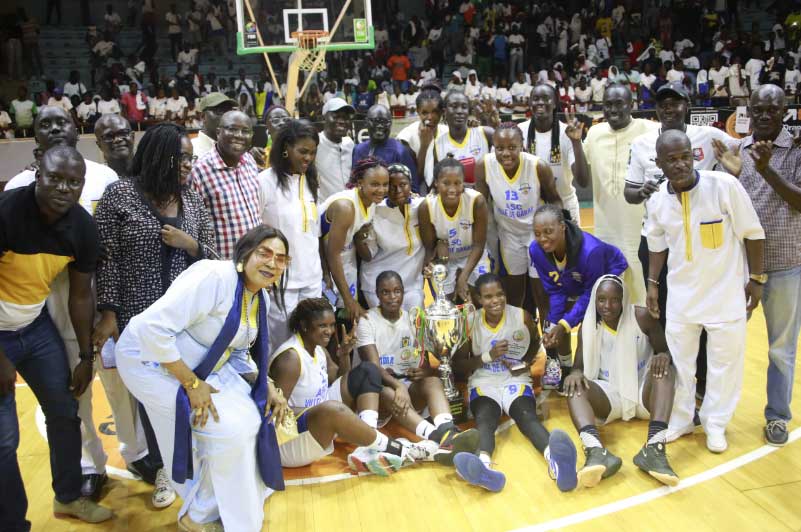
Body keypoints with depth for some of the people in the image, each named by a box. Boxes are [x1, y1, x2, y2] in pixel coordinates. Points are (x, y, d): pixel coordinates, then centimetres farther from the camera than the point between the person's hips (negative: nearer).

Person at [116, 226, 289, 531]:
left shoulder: (261, 299, 2)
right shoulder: (214, 277, -28)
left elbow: (238, 352, 12)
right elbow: (153, 327, -34)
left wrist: (267, 389, -4)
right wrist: (192, 384, -28)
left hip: (204, 366, 9)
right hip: (153, 360, -9)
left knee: (251, 420, 0)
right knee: (228, 429, -16)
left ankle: (240, 503, 24)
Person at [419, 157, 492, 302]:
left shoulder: (477, 201, -31)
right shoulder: (426, 207, -28)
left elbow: (478, 245, -22)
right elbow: (429, 247, -16)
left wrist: (463, 278, -29)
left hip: (473, 255, 0)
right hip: (443, 258, 1)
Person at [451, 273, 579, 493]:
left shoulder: (522, 317, -1)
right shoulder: (471, 323, -3)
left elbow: (536, 342, 21)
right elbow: (458, 364, 2)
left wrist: (526, 362, 0)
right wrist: (488, 356, -13)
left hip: (516, 380, 0)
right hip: (483, 382, 0)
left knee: (526, 415, -34)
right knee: (484, 418, -35)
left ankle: (555, 459, -65)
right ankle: (483, 464, -67)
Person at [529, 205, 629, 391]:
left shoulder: (590, 250, -43)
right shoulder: (536, 250, -28)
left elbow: (592, 294, -30)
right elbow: (555, 290, -16)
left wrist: (565, 324, -34)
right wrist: (553, 325, -25)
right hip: (574, 285, 5)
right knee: (558, 324, -1)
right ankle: (564, 368, 22)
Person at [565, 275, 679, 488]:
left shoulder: (642, 317, -7)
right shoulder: (588, 327, -3)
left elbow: (666, 351, -2)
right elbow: (578, 366, -1)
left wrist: (664, 356, -28)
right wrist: (576, 373, -27)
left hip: (644, 391, -1)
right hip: (610, 395, 1)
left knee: (665, 368, -31)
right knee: (575, 386, -27)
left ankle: (653, 448, -48)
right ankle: (596, 451, -55)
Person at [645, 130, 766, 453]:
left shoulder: (725, 185, -19)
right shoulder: (657, 200, -7)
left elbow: (752, 233, -10)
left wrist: (756, 279, -7)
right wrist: (652, 283, 8)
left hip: (725, 292, -3)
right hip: (681, 294, 3)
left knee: (725, 362, 10)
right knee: (679, 360, 14)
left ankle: (715, 424, 30)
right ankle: (680, 419, 33)